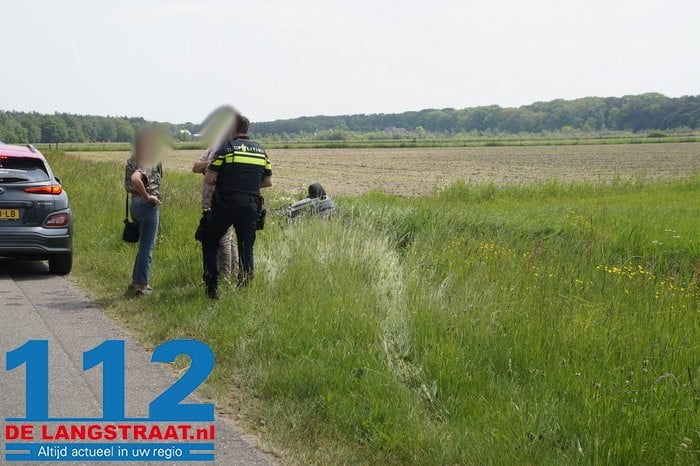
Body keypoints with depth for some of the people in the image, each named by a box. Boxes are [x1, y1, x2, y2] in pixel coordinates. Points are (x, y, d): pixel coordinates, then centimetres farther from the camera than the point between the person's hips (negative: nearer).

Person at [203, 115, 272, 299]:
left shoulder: (226, 148, -6)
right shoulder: (261, 151, 9)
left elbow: (209, 179, -8)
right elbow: (268, 182, 13)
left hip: (225, 206, -4)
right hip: (250, 206, 4)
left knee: (210, 244, 11)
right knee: (246, 248, 12)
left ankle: (212, 288, 4)